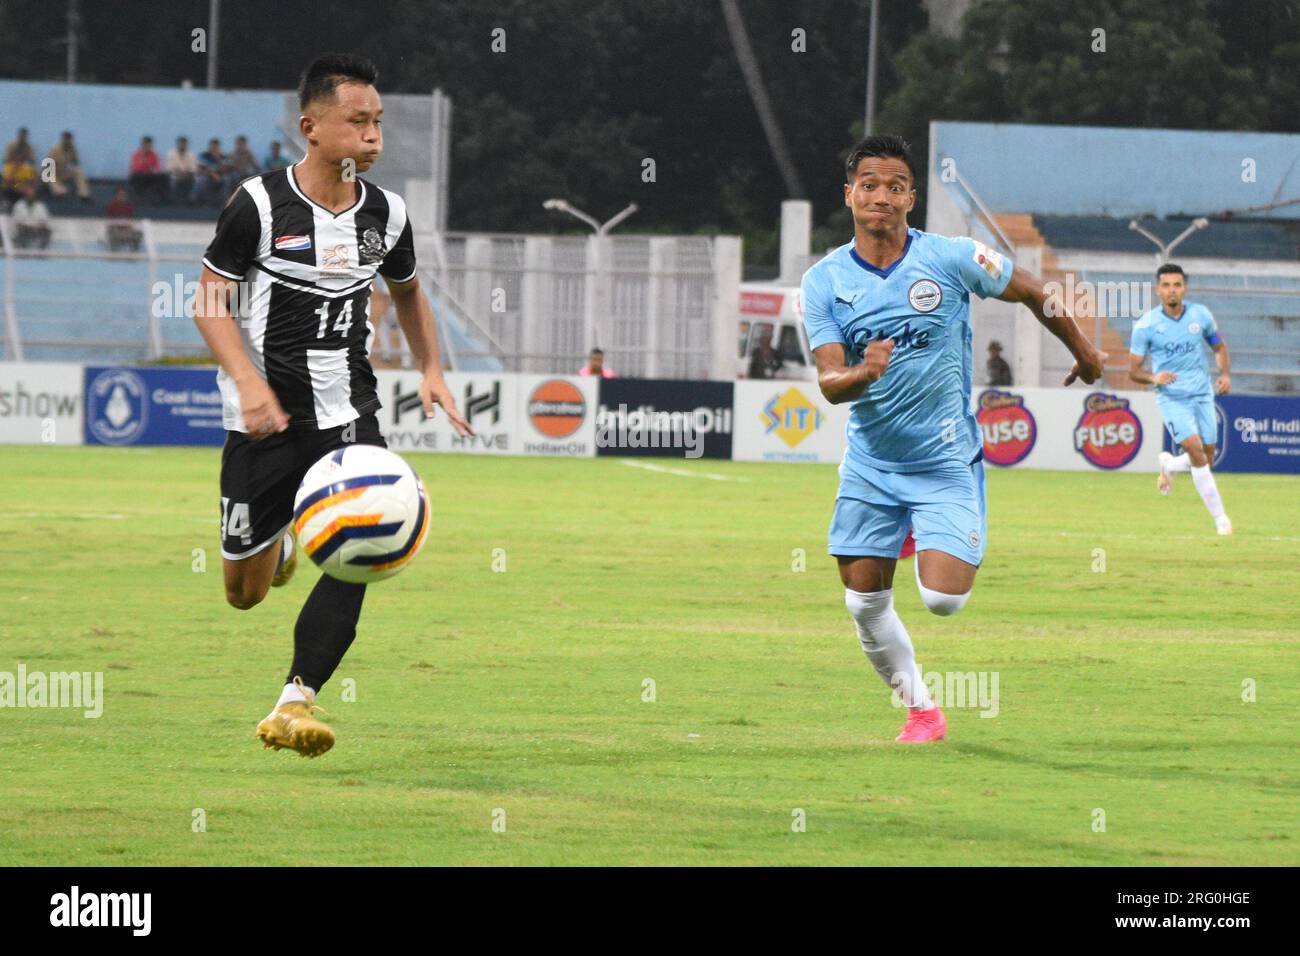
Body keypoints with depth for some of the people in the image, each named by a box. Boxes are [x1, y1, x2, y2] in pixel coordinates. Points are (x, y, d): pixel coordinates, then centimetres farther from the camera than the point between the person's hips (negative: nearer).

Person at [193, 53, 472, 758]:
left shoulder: (386, 214, 2)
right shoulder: (259, 205, -11)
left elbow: (406, 291, 22)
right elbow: (209, 301, -6)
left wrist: (431, 370, 11)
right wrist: (248, 382, -19)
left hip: (348, 413, 3)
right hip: (266, 417, -3)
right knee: (245, 594, 6)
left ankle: (295, 706, -16)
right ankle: (275, 541, 44)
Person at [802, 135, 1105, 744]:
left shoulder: (951, 259, -10)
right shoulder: (824, 281, -5)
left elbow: (1034, 293, 6)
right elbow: (829, 383, -12)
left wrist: (1082, 350, 19)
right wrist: (861, 374, -35)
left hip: (944, 463, -2)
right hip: (869, 465, 2)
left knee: (943, 598, -16)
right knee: (864, 601, 2)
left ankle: (947, 548, 20)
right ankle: (920, 709, 24)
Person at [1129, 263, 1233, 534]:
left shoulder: (1200, 315, 0)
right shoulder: (1146, 324, -8)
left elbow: (1219, 346, 17)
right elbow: (1134, 370, -3)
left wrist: (1225, 373, -2)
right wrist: (1154, 377, -25)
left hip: (1202, 396, 4)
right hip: (1171, 398, -4)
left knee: (1206, 459, 5)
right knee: (1196, 450, -21)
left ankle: (1169, 465, 39)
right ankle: (1220, 519, -14)